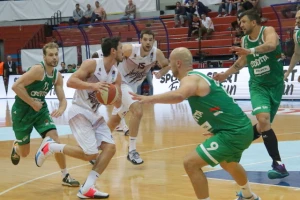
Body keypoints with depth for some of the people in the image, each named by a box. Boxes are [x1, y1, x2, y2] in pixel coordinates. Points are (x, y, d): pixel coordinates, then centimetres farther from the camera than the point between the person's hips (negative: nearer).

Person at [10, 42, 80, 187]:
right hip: (22, 111, -5)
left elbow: (62, 99, 0)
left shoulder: (57, 76, -2)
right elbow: (16, 86, -31)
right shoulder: (38, 69, -25)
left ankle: (65, 176, -3)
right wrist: (32, 103, -26)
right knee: (24, 153, 5)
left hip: (40, 109, 5)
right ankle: (16, 147, 44)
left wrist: (61, 109, -24)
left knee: (55, 139, -12)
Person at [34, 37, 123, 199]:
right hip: (79, 112, -8)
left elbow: (118, 104, 8)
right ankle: (50, 146, 4)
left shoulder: (116, 75, 5)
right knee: (90, 154, -15)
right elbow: (70, 82, -23)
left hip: (94, 114, 8)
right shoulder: (92, 64, -15)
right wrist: (93, 85, -34)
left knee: (110, 147, -7)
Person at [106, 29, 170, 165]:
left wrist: (160, 73, -19)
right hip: (122, 83, -7)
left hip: (133, 86, 7)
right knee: (138, 111, -27)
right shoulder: (130, 49, -25)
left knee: (115, 120, 17)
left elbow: (167, 65, 2)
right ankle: (132, 151, -18)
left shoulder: (156, 53, -13)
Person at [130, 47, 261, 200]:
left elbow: (178, 96, -39)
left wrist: (149, 99, -40)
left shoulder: (190, 79, -15)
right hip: (242, 128, 10)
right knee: (228, 164, 38)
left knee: (190, 163, -13)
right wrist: (213, 127, 31)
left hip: (233, 133, -10)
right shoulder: (198, 77, 15)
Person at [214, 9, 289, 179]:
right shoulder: (244, 40, 4)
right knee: (263, 120, -20)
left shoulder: (268, 31, -12)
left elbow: (271, 45, -36)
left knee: (265, 125, 3)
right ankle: (278, 164, -17)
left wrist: (251, 51, -51)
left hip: (276, 84, -2)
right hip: (258, 85, 2)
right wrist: (225, 74, 15)